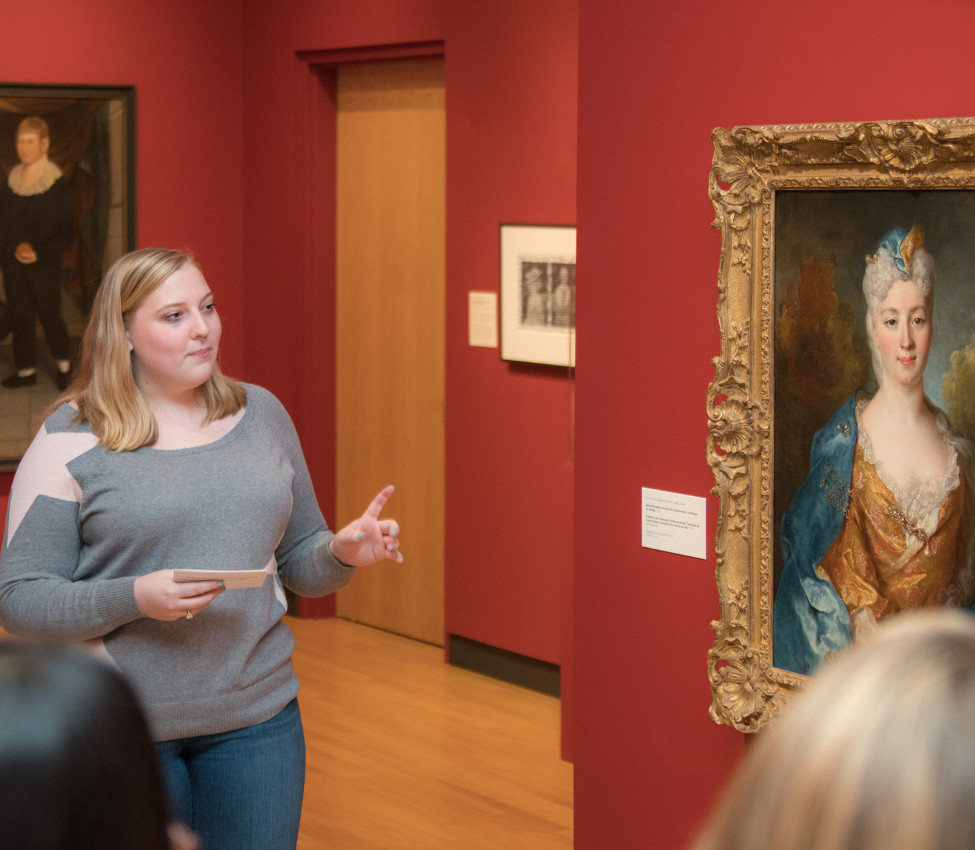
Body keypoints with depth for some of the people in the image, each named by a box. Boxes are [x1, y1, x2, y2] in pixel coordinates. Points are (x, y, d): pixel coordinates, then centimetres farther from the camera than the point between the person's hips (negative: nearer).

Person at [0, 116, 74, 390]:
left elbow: (65, 231, -9)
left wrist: (40, 253, -20)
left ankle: (63, 362, 24)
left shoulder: (58, 185, -9)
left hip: (45, 265, -4)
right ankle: (26, 370, 18)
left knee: (49, 314, 1)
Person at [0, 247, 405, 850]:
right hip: (122, 730, -3)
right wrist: (134, 598, -23)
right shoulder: (71, 440, -6)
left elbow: (298, 561, 15)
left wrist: (343, 552, -8)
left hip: (257, 716, 3)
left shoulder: (261, 414, 7)